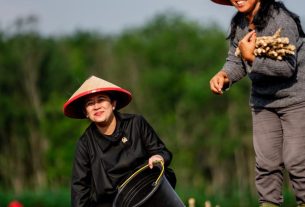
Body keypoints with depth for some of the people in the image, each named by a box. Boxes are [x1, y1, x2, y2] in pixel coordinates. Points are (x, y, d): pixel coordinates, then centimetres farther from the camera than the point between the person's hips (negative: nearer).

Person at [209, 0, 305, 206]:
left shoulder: (281, 20, -21)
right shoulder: (238, 24, 1)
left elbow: (287, 67, -23)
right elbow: (236, 62, 3)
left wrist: (251, 58, -26)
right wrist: (223, 75, -18)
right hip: (263, 101, 6)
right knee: (266, 162, 2)